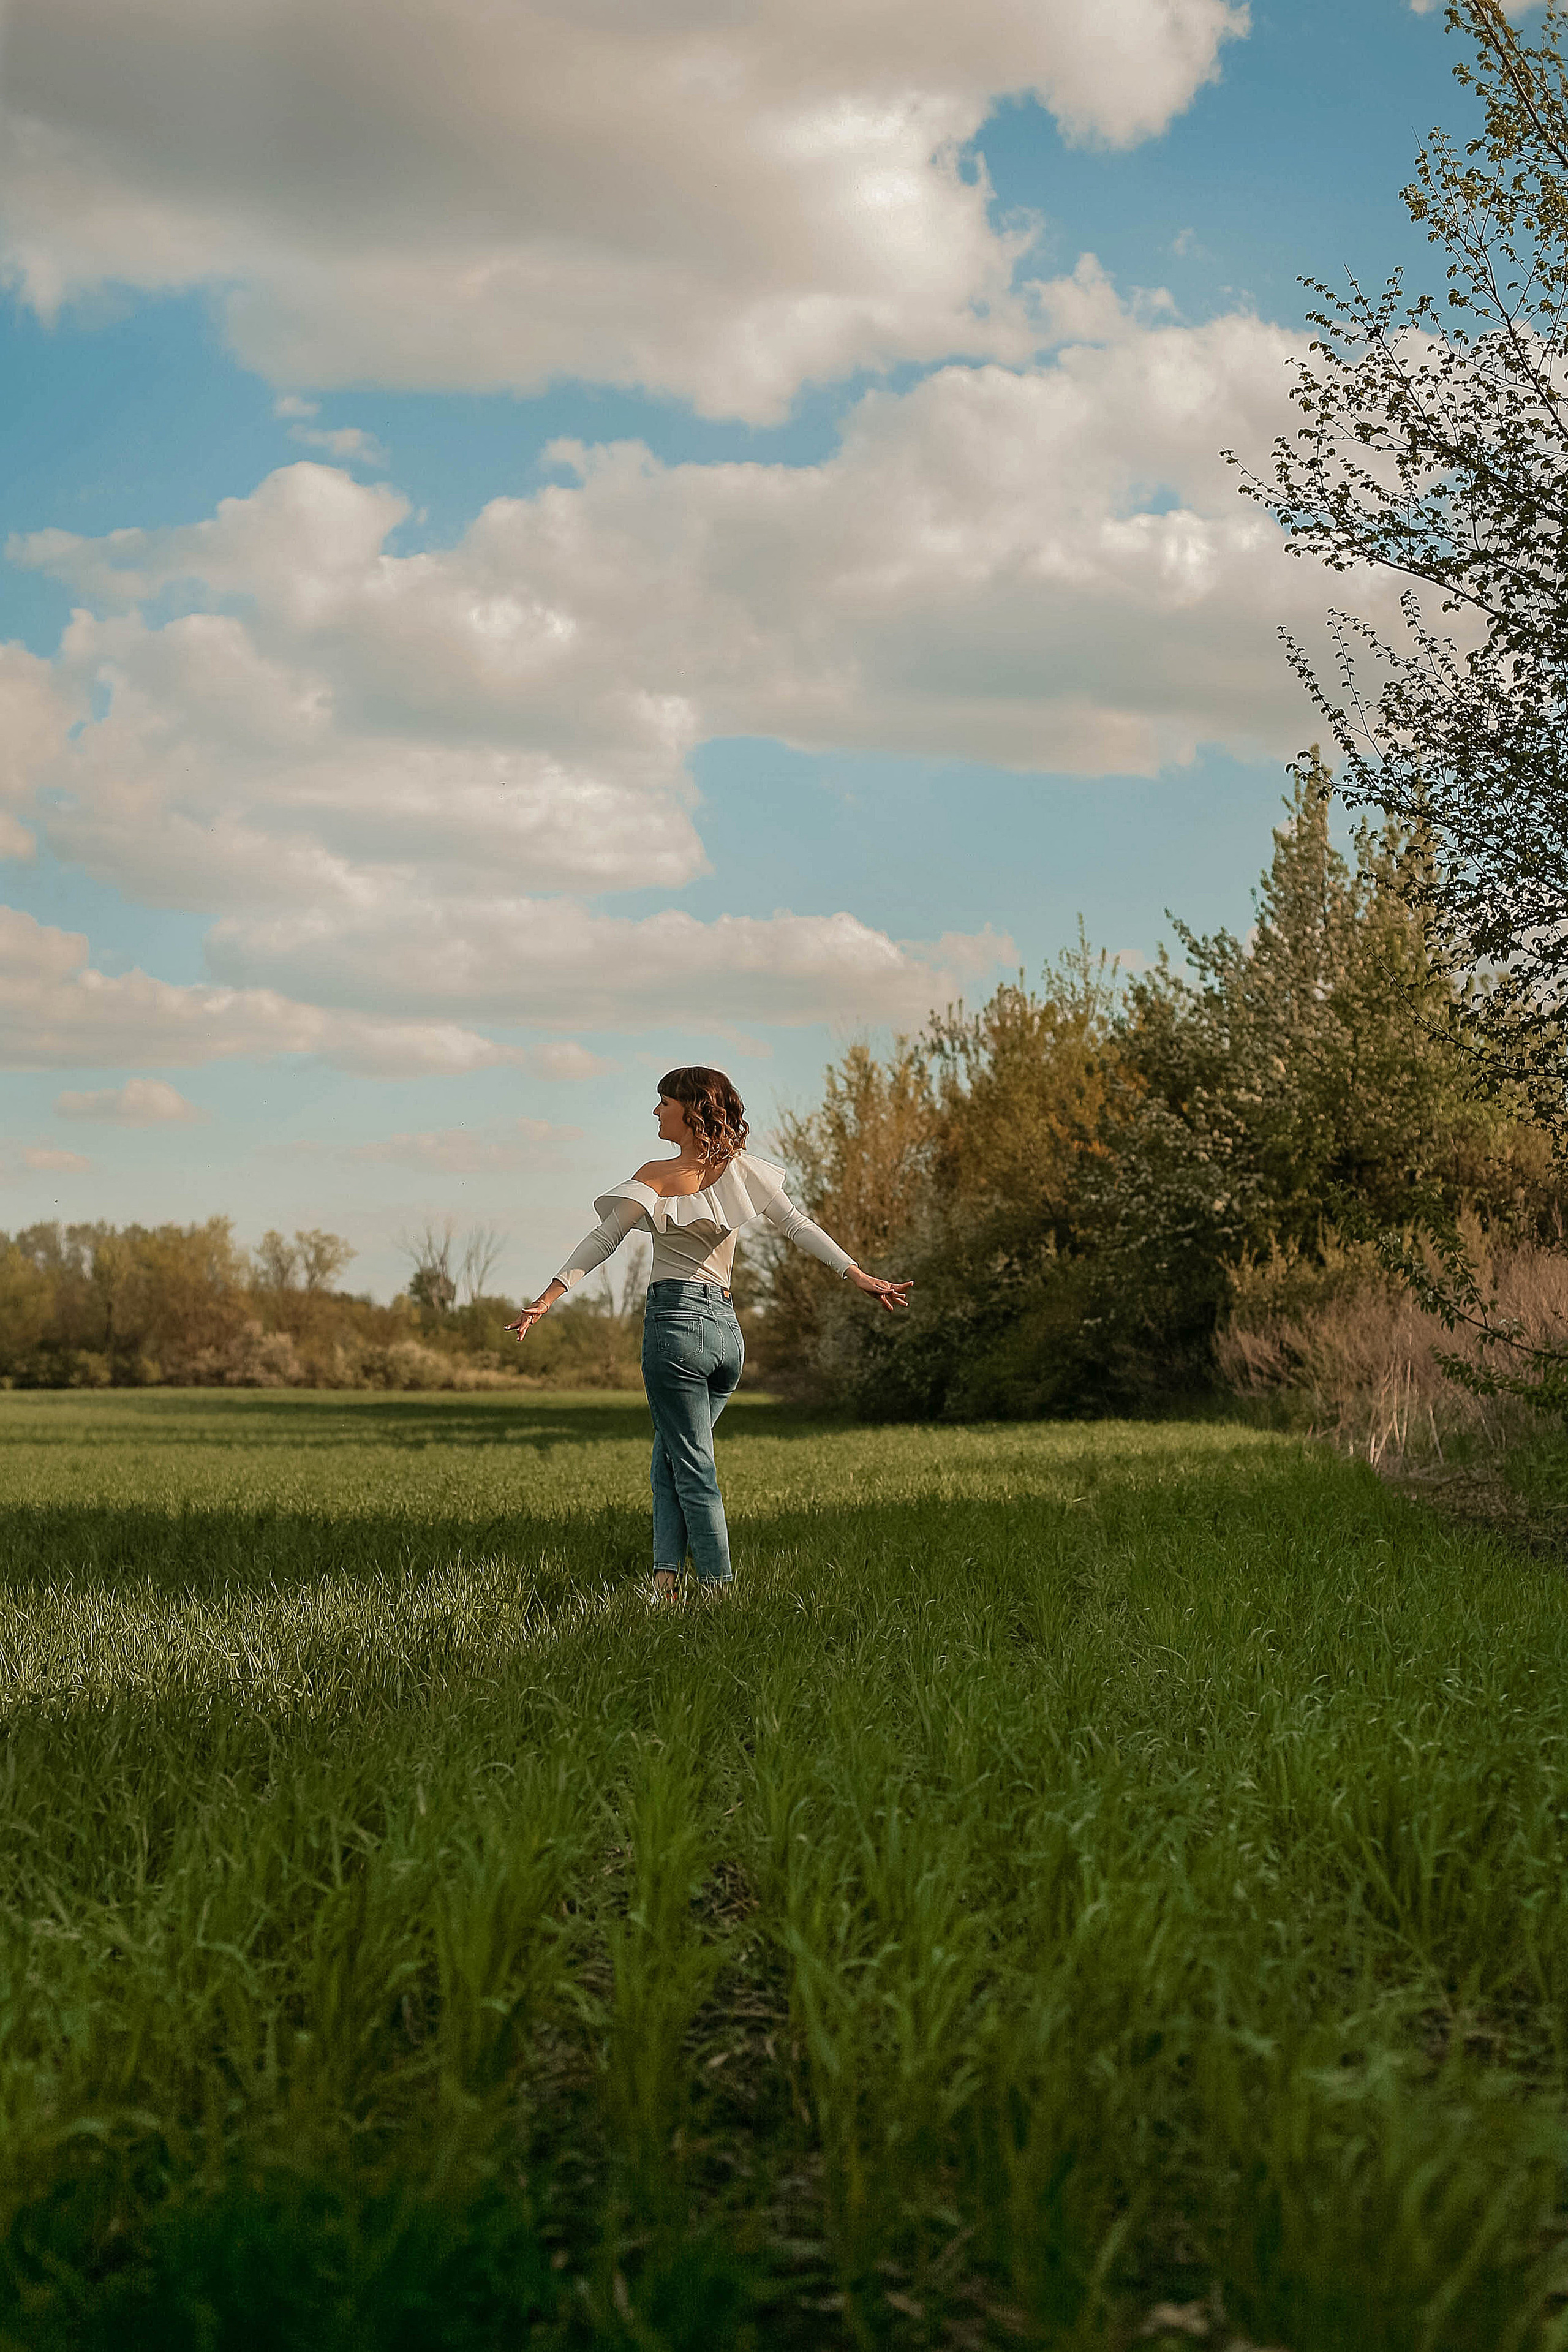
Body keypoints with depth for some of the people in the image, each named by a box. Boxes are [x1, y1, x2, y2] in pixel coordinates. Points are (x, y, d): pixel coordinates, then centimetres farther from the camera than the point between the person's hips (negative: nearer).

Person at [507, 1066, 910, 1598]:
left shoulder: (658, 1176, -7)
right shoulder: (741, 1169, 7)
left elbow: (603, 1239, -11)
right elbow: (798, 1226, 2)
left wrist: (550, 1296, -13)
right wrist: (858, 1276, 2)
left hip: (676, 1322, -6)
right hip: (726, 1329, 6)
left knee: (693, 1469, 0)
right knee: (670, 1459, 16)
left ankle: (717, 1589, -2)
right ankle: (668, 1574, 5)